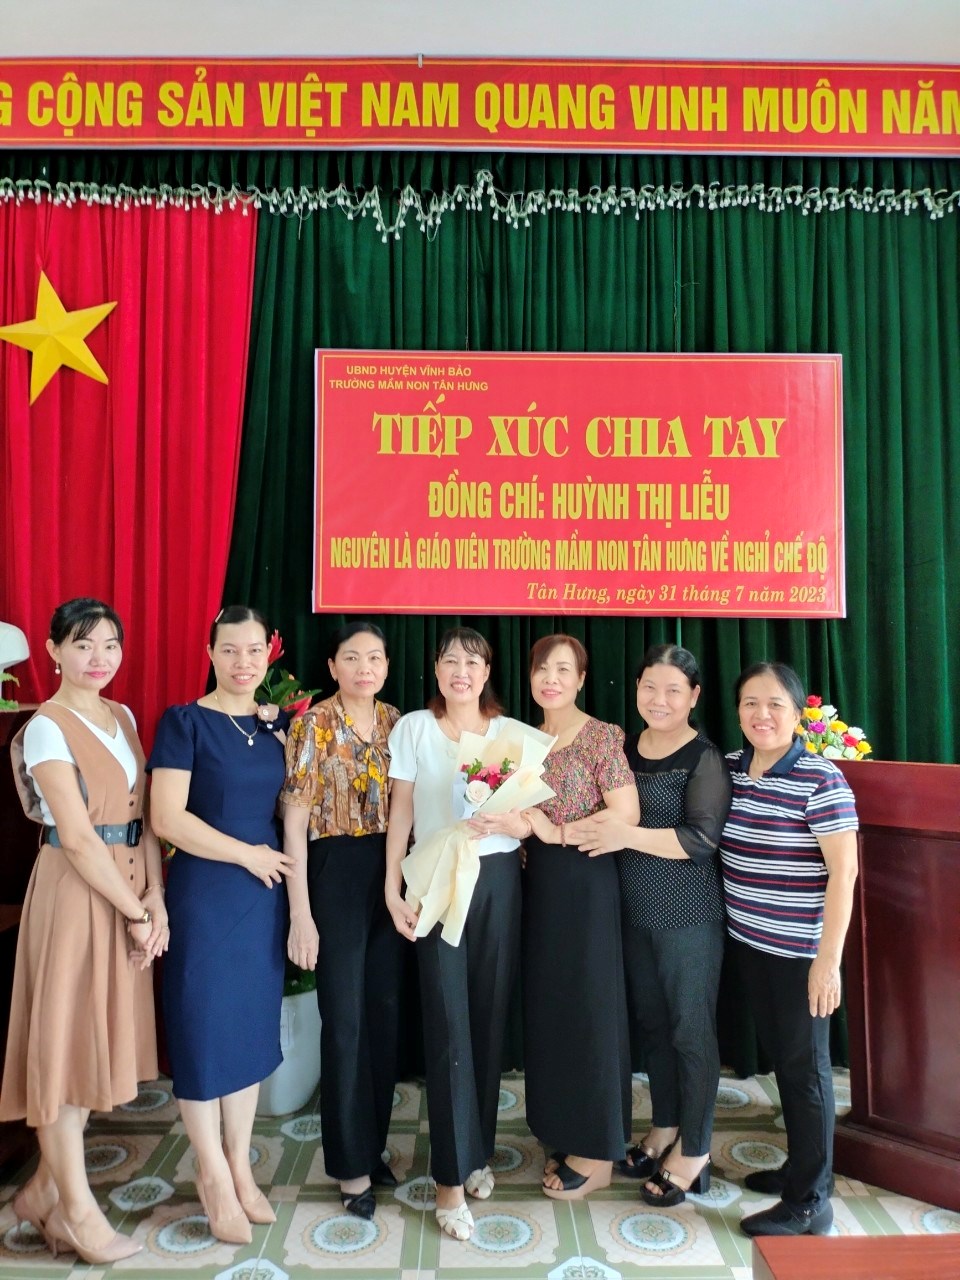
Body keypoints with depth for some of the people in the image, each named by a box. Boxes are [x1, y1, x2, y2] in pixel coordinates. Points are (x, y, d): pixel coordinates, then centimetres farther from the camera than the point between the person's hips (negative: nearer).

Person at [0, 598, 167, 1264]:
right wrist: (135, 912, -13)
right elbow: (77, 839, -17)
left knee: (103, 1034, 14)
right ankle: (77, 1208, 22)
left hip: (130, 891, 7)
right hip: (75, 891, -7)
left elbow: (144, 817, 6)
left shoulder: (124, 718, 9)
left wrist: (155, 898, -4)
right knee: (65, 1037, 6)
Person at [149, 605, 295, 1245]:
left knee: (253, 1024, 13)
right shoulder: (184, 721, -8)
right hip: (203, 892, -5)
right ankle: (214, 1175, 26)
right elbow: (168, 817, -15)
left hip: (265, 893, 5)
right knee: (205, 1024, 6)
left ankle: (240, 1166, 30)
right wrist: (247, 854, -12)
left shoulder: (279, 724, 7)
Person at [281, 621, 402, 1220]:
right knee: (345, 1018, 4)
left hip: (391, 873, 5)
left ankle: (374, 1141, 34)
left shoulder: (396, 721, 6)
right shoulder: (314, 724, -9)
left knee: (386, 1012, 14)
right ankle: (353, 1164, 22)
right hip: (336, 874, -5)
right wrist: (301, 912, -14)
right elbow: (295, 819, -11)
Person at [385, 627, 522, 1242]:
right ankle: (451, 1177, 12)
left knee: (491, 1013, 9)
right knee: (448, 1022, 0)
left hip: (498, 879, 2)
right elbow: (401, 812, 1)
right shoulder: (413, 728, 0)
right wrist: (393, 888, -4)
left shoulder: (511, 733, 4)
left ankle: (479, 1150, 30)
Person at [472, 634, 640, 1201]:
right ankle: (567, 1138, 30)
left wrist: (554, 831, -20)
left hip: (588, 883, -6)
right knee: (549, 1009, 13)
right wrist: (514, 822, -9)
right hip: (541, 883, 7)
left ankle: (597, 1154, 21)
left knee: (589, 1008, 4)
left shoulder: (602, 737, -10)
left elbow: (627, 816, -18)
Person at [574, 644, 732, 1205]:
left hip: (689, 913, -6)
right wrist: (598, 830, -2)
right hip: (635, 909, 6)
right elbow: (607, 817, 17)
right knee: (650, 1021, 18)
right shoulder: (625, 748, 6)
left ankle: (694, 1151, 24)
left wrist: (628, 835, -27)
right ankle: (665, 1127, 38)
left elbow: (702, 838, -21)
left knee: (691, 1028, 6)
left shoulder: (705, 759, -12)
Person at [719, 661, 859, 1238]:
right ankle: (800, 1165, 38)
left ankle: (809, 1201, 22)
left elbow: (843, 872, -17)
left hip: (801, 949, -6)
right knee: (780, 1055, 19)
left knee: (805, 1066, 6)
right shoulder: (731, 767, 1)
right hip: (750, 941, 6)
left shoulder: (820, 779, -17)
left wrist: (829, 958, -18)